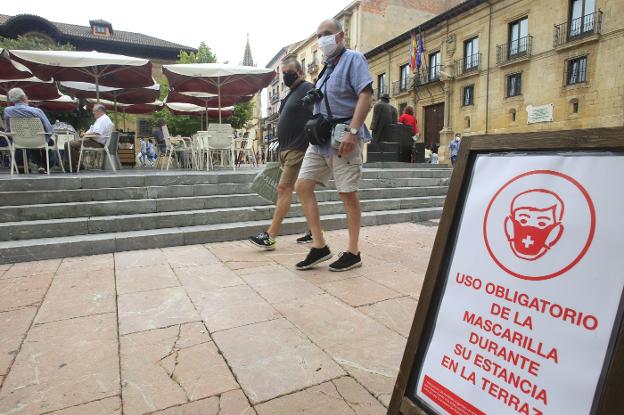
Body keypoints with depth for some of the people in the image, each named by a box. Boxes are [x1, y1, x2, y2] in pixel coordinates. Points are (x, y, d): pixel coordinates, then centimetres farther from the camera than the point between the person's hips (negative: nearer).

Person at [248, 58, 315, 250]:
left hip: (298, 149, -10)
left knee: (284, 189, -12)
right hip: (287, 149, 10)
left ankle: (270, 236, -10)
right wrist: (282, 148, 20)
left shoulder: (308, 89, -6)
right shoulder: (292, 93, 23)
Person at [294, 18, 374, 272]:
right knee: (302, 186, 0)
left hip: (342, 136, -8)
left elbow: (366, 97, -15)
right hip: (320, 137, 9)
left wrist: (352, 132, -24)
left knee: (347, 194, -4)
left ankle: (353, 253, 9)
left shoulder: (353, 59, -1)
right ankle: (319, 246, 8)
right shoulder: (327, 67, 23)